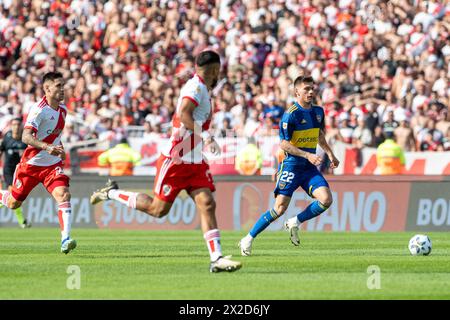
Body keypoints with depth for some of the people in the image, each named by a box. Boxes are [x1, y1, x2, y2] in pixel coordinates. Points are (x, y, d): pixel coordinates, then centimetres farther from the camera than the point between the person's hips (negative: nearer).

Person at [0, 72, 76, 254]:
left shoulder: (62, 110, 5)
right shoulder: (39, 110, -21)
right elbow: (26, 137, -33)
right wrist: (46, 147, -47)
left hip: (53, 164, 5)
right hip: (31, 163, -5)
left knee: (63, 195, -21)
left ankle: (65, 240, -27)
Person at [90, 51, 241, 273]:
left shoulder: (200, 88, 15)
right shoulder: (196, 86, -14)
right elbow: (183, 113, -29)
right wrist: (205, 136, -34)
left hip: (195, 161, 9)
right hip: (176, 160, -9)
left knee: (207, 203, -5)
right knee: (159, 209, 0)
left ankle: (217, 259, -12)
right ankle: (112, 193, 19)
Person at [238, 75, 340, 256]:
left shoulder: (318, 112, 9)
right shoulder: (291, 114, -13)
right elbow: (284, 144, -15)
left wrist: (330, 154, 21)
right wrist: (307, 155, -21)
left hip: (309, 167, 6)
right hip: (291, 165, -6)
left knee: (326, 199, -14)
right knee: (280, 208, -10)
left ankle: (295, 223, 6)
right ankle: (248, 239, 4)